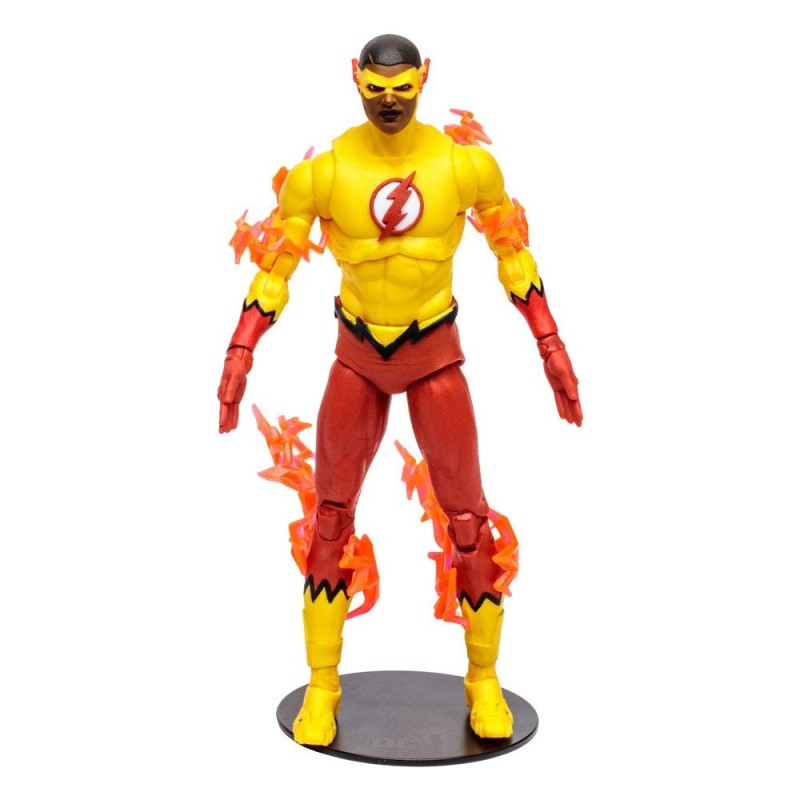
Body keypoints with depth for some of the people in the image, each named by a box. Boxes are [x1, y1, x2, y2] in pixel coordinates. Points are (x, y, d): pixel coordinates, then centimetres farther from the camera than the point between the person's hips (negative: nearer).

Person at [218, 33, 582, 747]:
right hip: (356, 355, 1)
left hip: (435, 352, 0)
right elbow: (276, 264, -2)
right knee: (330, 521, 2)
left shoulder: (466, 164, -8)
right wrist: (240, 355, -7)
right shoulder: (322, 170, -9)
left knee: (469, 520, 1)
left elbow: (512, 253, 2)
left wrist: (552, 349, 1)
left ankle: (484, 682, 20)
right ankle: (322, 687, 18)